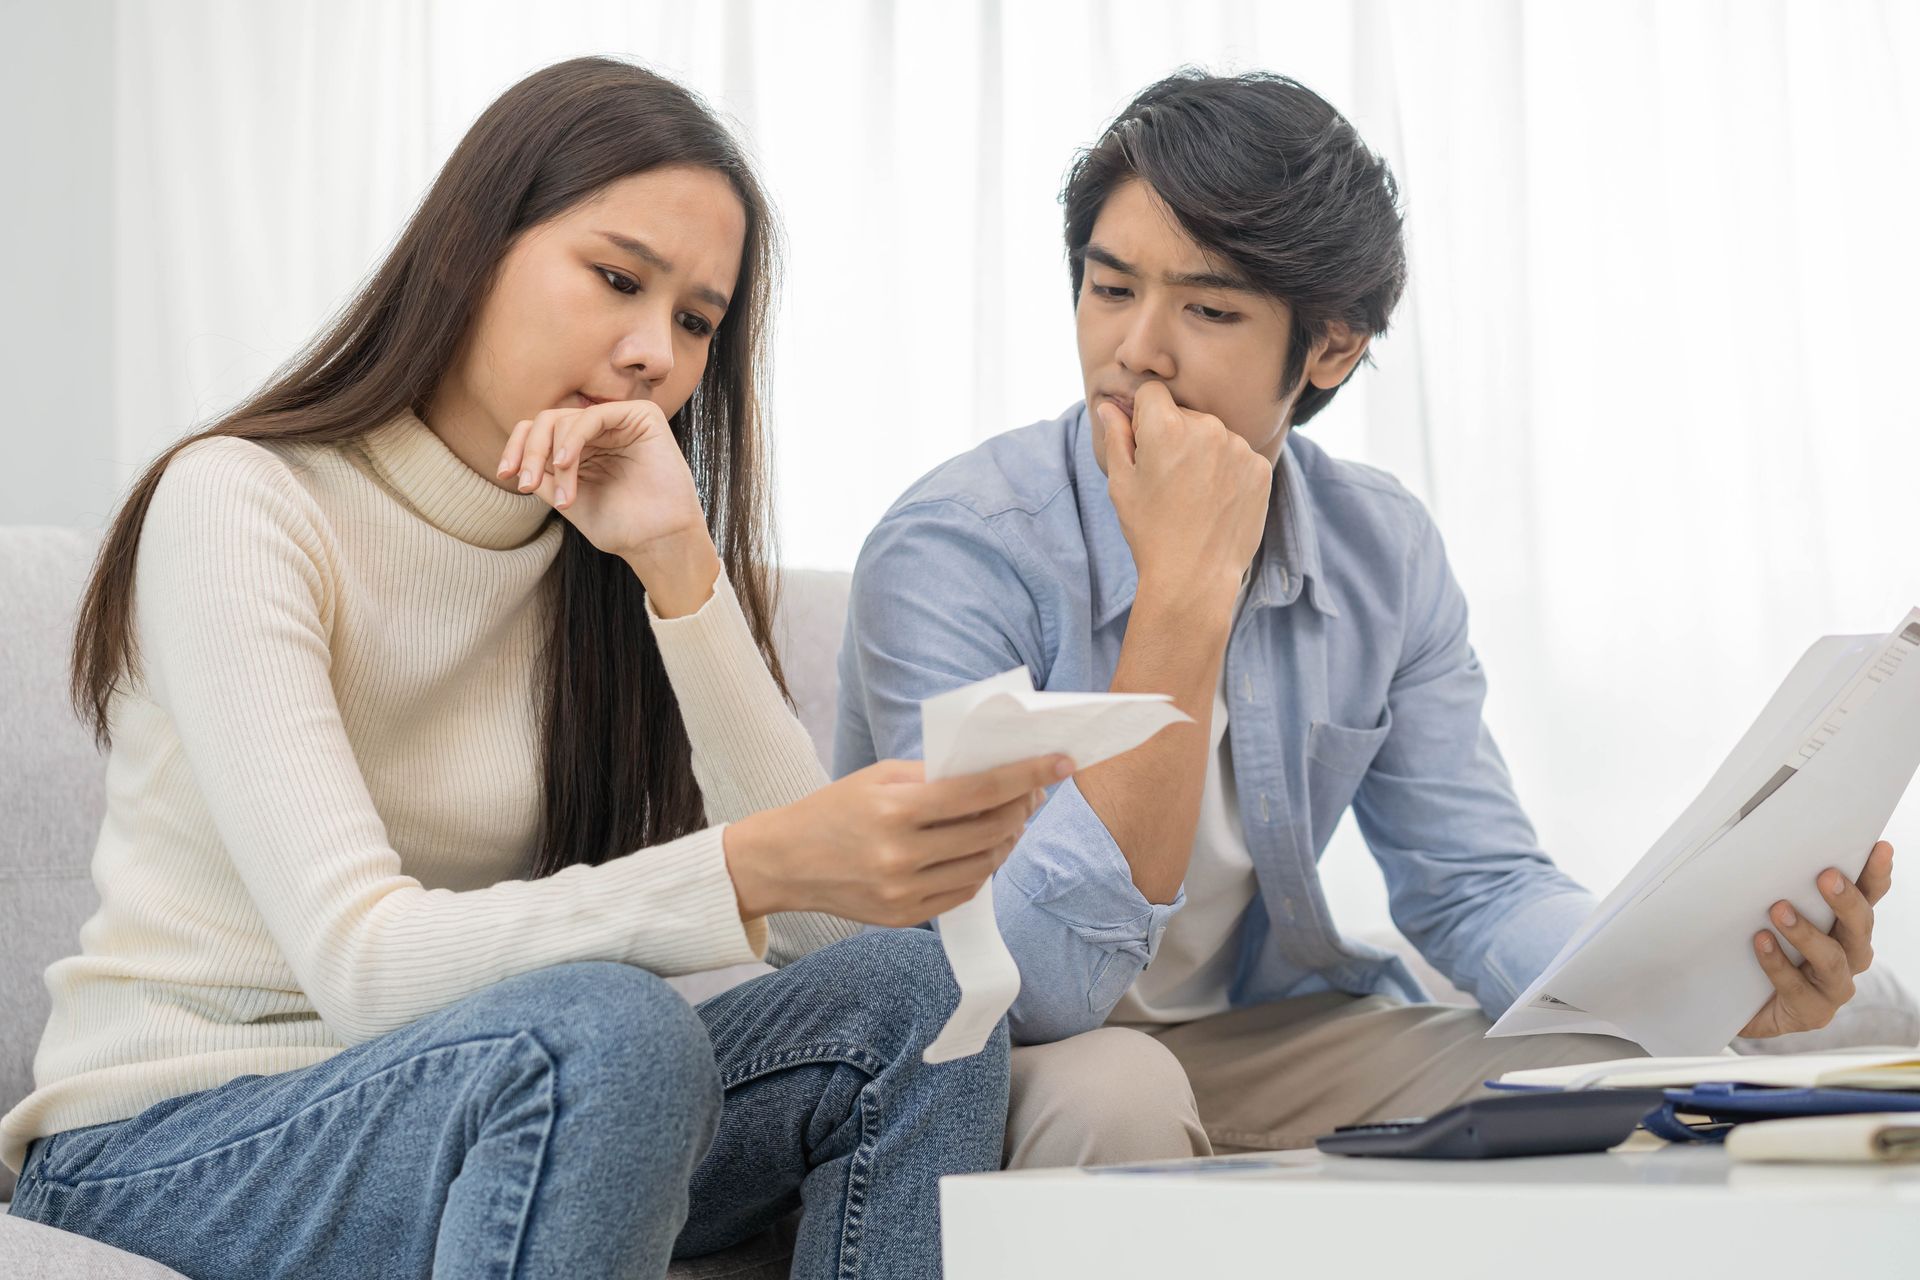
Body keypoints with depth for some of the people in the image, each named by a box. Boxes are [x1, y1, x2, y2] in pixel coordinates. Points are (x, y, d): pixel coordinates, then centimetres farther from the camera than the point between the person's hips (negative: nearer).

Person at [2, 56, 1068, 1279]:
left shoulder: (601, 563, 6)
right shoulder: (240, 503, -13)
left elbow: (817, 918, -7)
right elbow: (358, 961, -26)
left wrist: (678, 564, -16)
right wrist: (759, 863, -39)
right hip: (166, 1151, -6)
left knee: (905, 990, -18)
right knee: (614, 1027, -34)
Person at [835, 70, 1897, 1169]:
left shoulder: (1385, 555, -3)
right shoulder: (952, 553, -22)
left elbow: (1475, 885, 0)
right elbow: (1036, 984, -31)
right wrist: (1184, 594, -35)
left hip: (1265, 1032, 5)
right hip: (1005, 1066, -5)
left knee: (1597, 1072, -16)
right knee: (1113, 1091, -38)